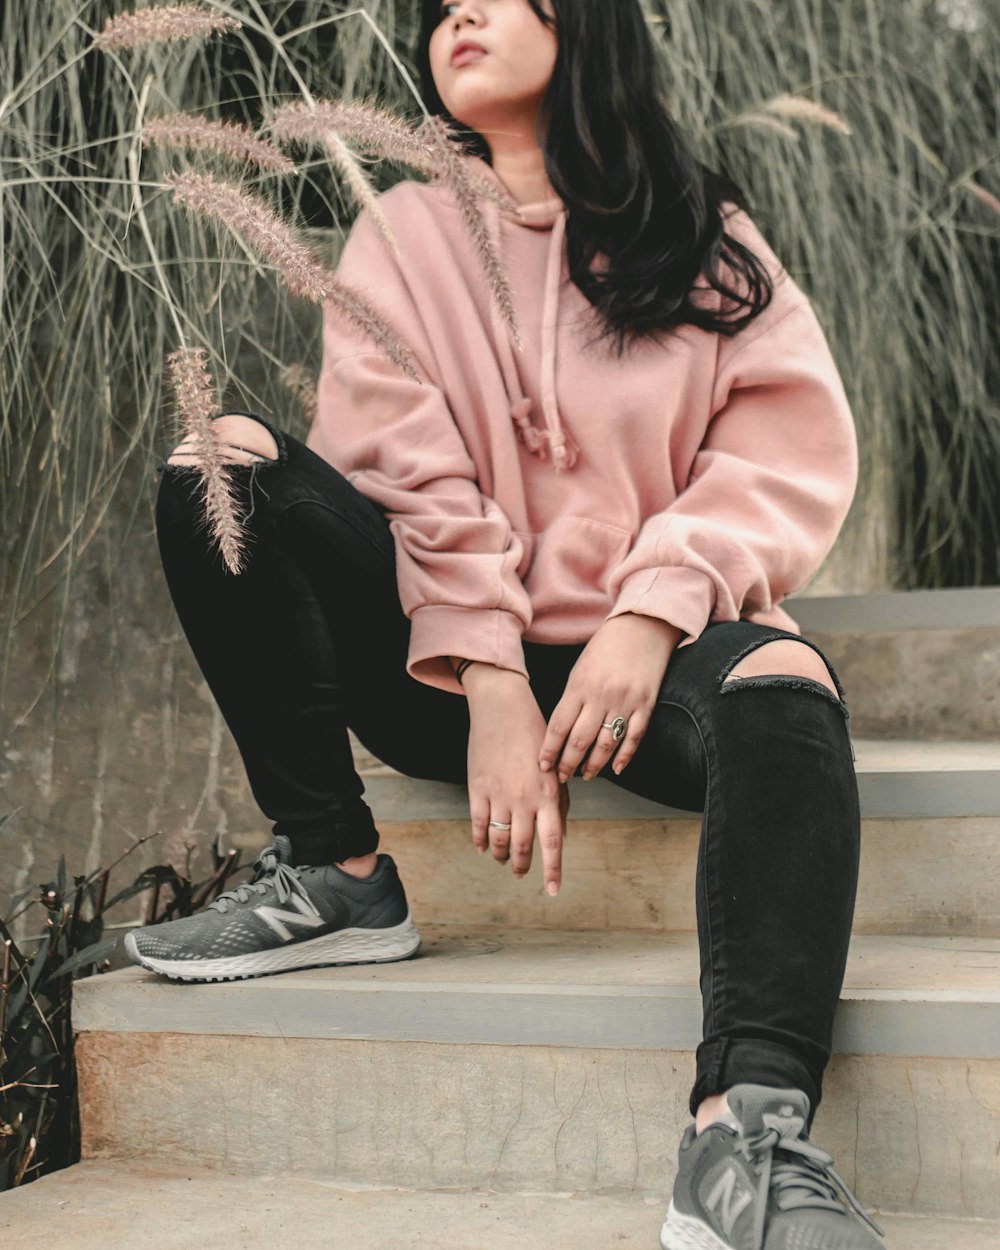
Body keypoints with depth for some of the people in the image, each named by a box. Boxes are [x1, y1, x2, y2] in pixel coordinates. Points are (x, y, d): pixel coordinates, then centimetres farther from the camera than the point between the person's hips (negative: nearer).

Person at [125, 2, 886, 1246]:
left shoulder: (700, 233, 12)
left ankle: (748, 1129, -51)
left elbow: (790, 445, 0)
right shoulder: (405, 232, 12)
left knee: (781, 692, -34)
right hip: (445, 661, 1)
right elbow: (403, 473, -3)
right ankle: (330, 871, -15)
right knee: (219, 473, -17)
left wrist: (652, 613, -17)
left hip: (643, 652, -1)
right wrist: (493, 688, -17)